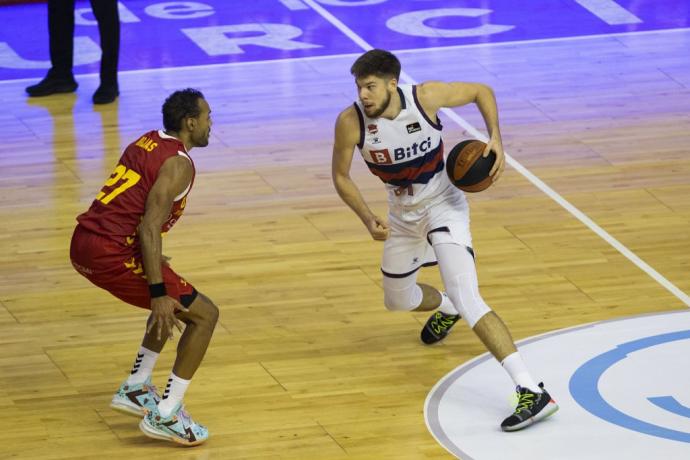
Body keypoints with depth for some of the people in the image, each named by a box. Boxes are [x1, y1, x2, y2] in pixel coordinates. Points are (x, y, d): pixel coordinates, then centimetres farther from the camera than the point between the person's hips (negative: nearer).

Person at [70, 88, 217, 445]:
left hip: (84, 244, 9)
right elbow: (149, 228, -20)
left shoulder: (147, 143, 17)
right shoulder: (178, 164, -11)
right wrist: (158, 294, -20)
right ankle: (165, 416, -1)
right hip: (111, 254, -9)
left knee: (172, 302, 29)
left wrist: (151, 257, 38)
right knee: (203, 314, 1)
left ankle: (135, 389, 28)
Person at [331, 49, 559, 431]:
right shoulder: (350, 123, -22)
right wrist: (368, 220, -19)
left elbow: (482, 91, -6)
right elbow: (341, 176, -5)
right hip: (402, 214, 5)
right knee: (398, 300, 24)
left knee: (466, 299, -24)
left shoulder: (426, 97, -25)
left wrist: (495, 137, -19)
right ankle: (445, 309, 62)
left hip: (443, 204, -5)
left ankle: (532, 392, -31)